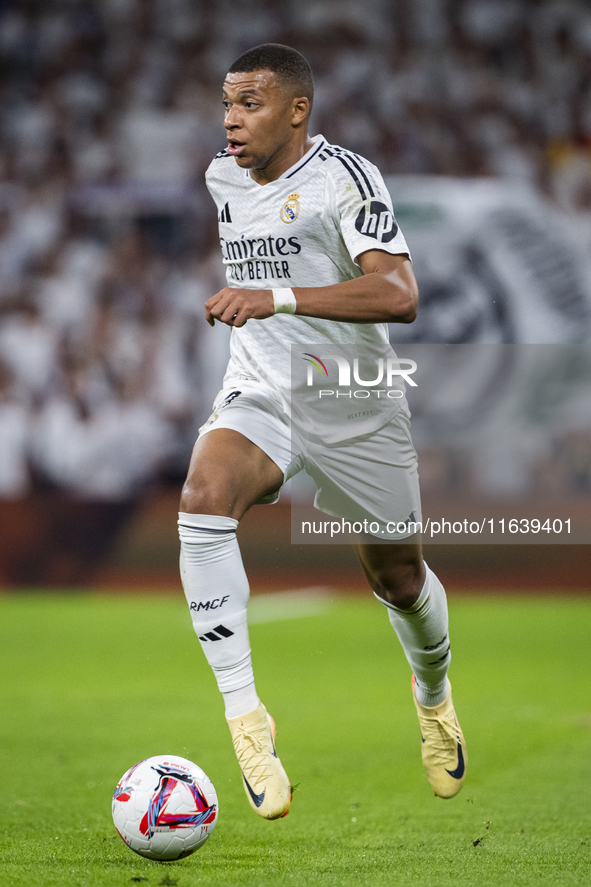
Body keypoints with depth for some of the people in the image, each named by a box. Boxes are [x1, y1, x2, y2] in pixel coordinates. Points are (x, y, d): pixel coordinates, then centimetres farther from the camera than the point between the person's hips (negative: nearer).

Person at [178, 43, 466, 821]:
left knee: (397, 576, 13)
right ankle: (244, 715, -29)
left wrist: (279, 298, -38)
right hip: (259, 396, 3)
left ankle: (434, 695, 49)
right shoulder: (223, 178, 4)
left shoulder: (346, 178, -17)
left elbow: (399, 296, -31)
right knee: (204, 496, -30)